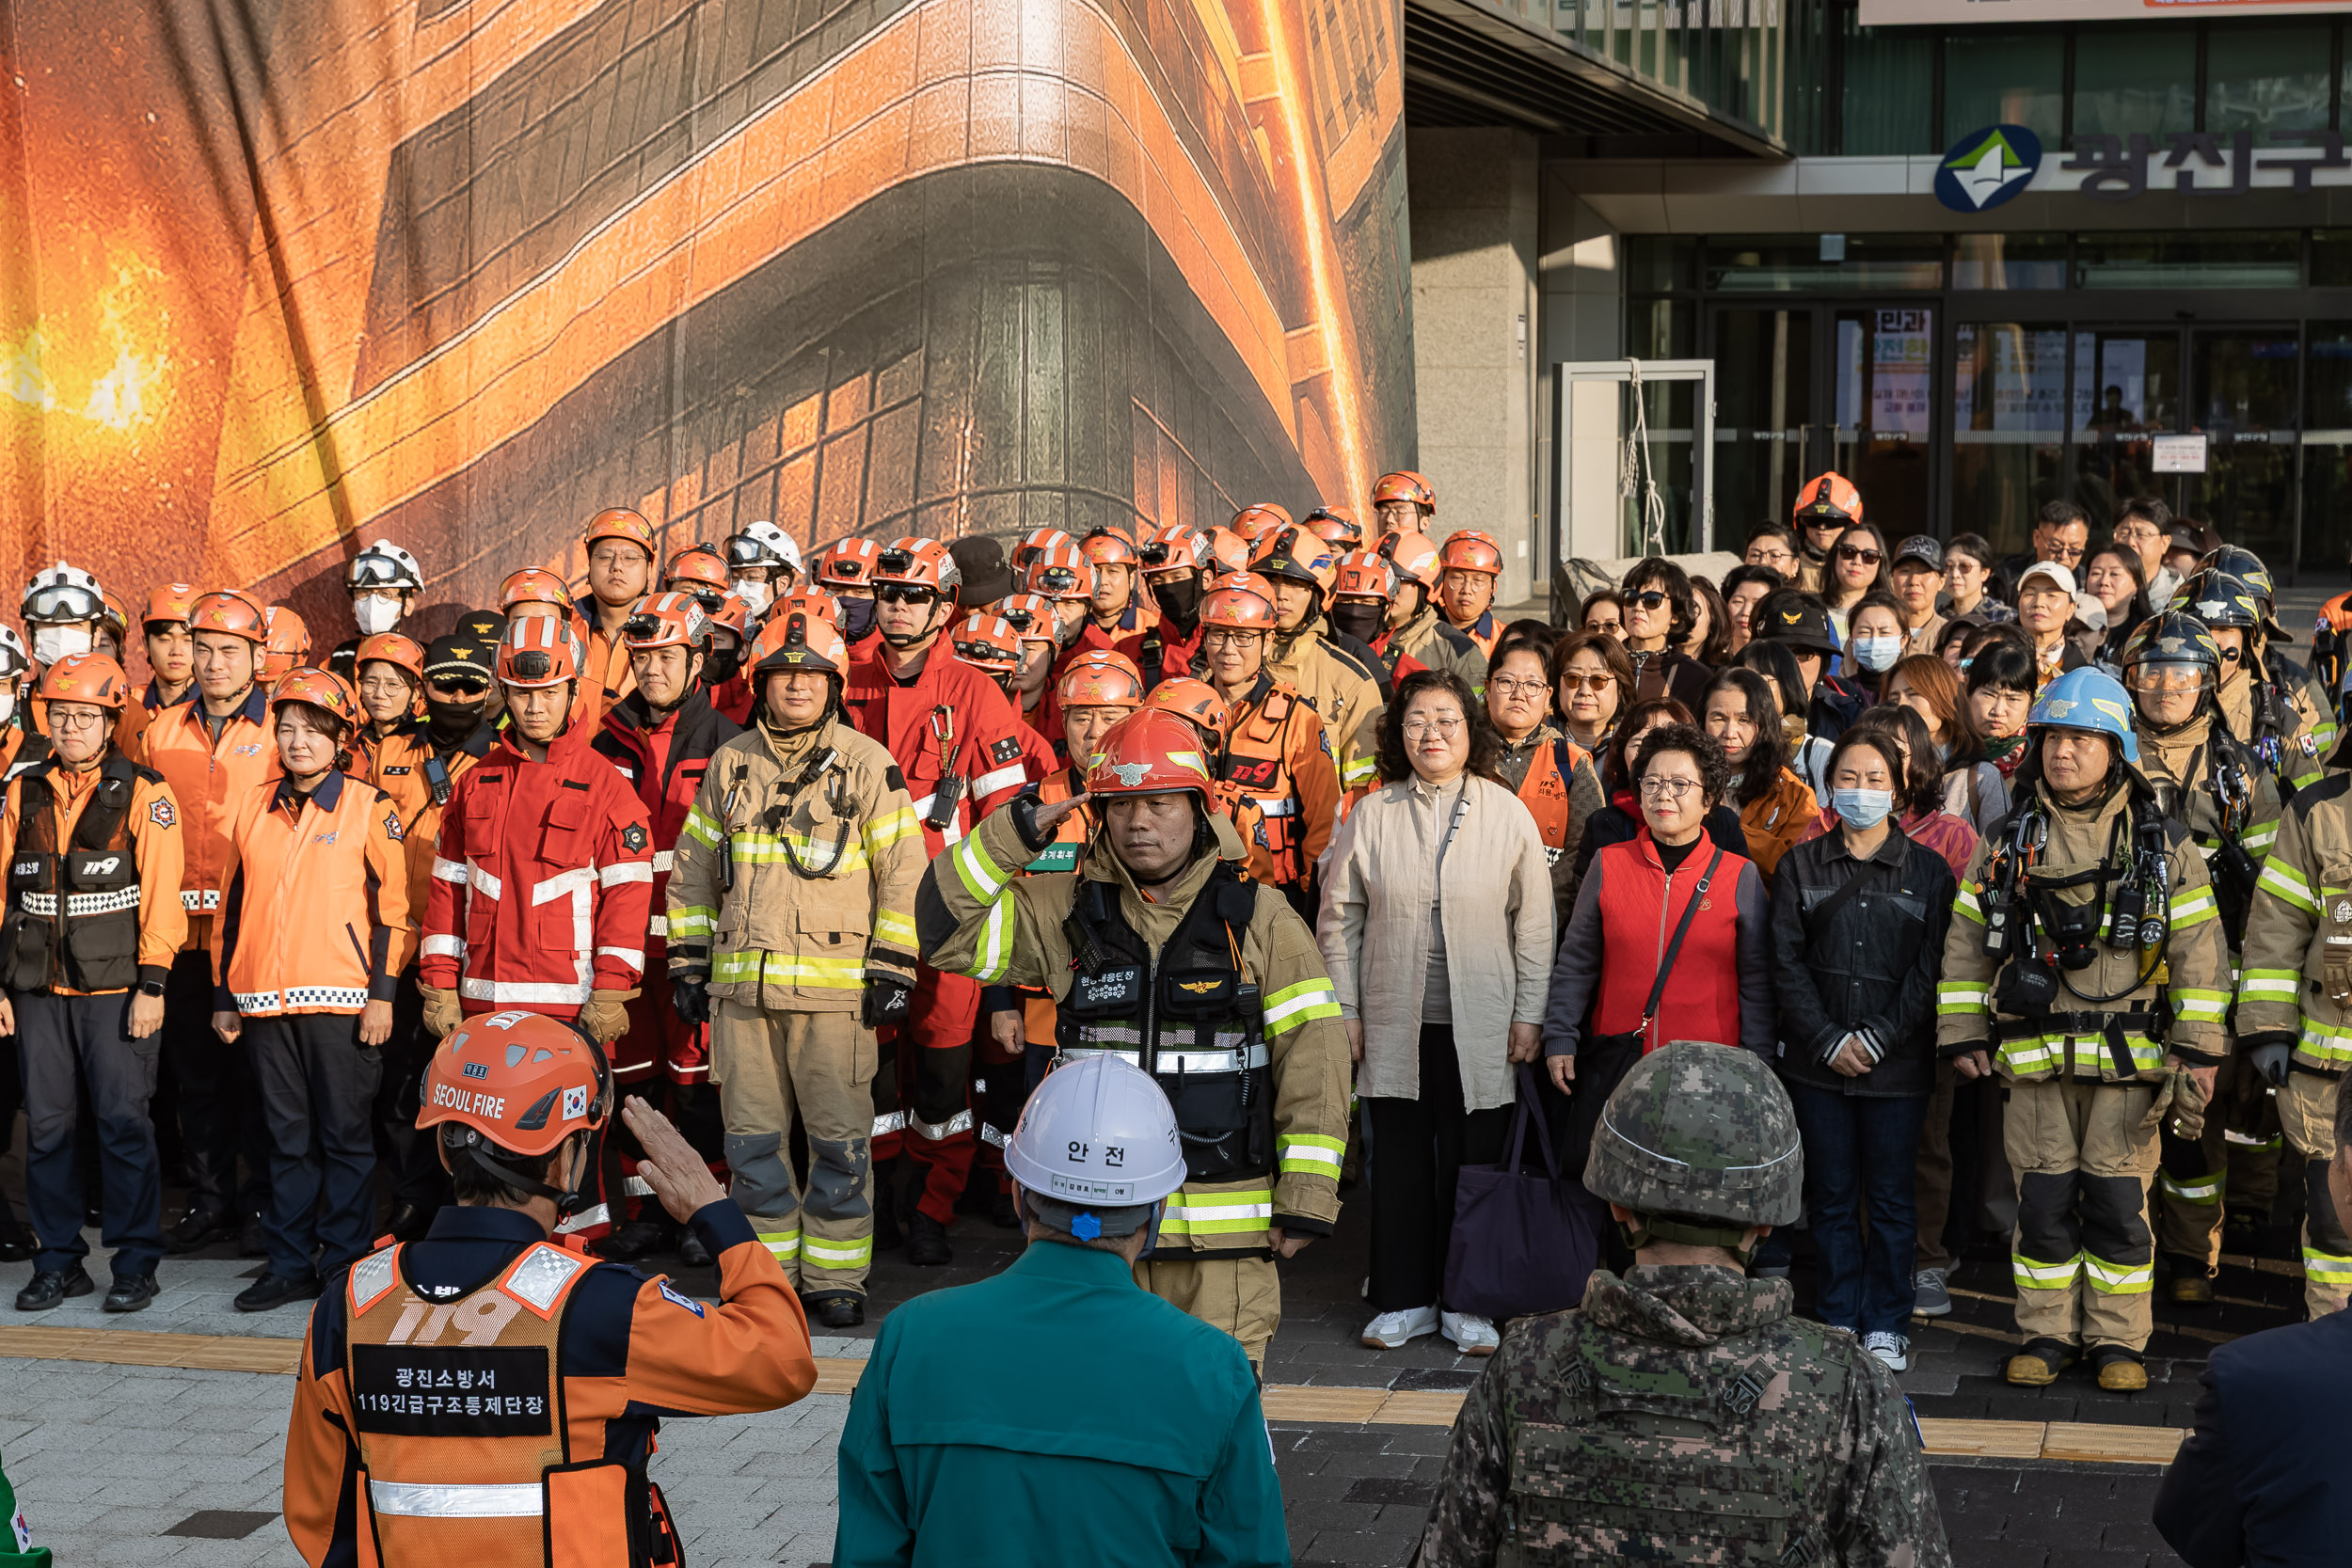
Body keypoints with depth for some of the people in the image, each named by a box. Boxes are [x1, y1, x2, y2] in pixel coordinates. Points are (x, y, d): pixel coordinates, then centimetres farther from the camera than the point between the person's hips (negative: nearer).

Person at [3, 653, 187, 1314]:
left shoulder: (143, 794, -2)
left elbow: (161, 894, -6)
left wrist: (152, 985, -11)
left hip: (115, 987, -4)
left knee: (123, 1122, -3)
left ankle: (135, 1264, 6)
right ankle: (59, 1263, 17)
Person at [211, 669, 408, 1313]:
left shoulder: (369, 808, -1)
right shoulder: (256, 807, 12)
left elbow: (392, 903, -2)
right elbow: (232, 903, 16)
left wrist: (383, 991, -9)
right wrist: (223, 995, 13)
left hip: (341, 999, -4)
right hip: (265, 1001, 4)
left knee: (344, 1136, 1)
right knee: (288, 1136, 9)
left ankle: (345, 1266, 9)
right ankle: (289, 1263, 16)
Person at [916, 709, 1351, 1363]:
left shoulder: (1260, 918, 2)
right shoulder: (1064, 911, 7)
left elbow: (1313, 1057, 0)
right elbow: (943, 928, 3)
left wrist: (1304, 1201, -4)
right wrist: (1013, 834, -6)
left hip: (1224, 1230, -2)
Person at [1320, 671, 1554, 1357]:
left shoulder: (1507, 813, 0)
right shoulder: (1372, 815, 2)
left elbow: (1534, 922, 2)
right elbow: (1339, 918, 6)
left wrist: (1529, 1014, -1)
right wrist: (1344, 1010, 2)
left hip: (1480, 1026, -1)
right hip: (1395, 1023, 1)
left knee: (1473, 1163, 4)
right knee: (1400, 1161, 6)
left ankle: (1466, 1303, 16)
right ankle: (1404, 1299, 18)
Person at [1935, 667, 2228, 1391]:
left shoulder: (2162, 845, 4)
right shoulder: (2007, 841, 8)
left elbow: (2197, 949, 3)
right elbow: (1966, 941, 11)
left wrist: (2198, 1051, -3)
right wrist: (1962, 1033, 4)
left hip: (2127, 1057, -1)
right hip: (2034, 1053, 1)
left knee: (2119, 1204, 2)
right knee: (2042, 1202, 5)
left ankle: (2118, 1340, 14)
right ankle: (2046, 1333, 17)